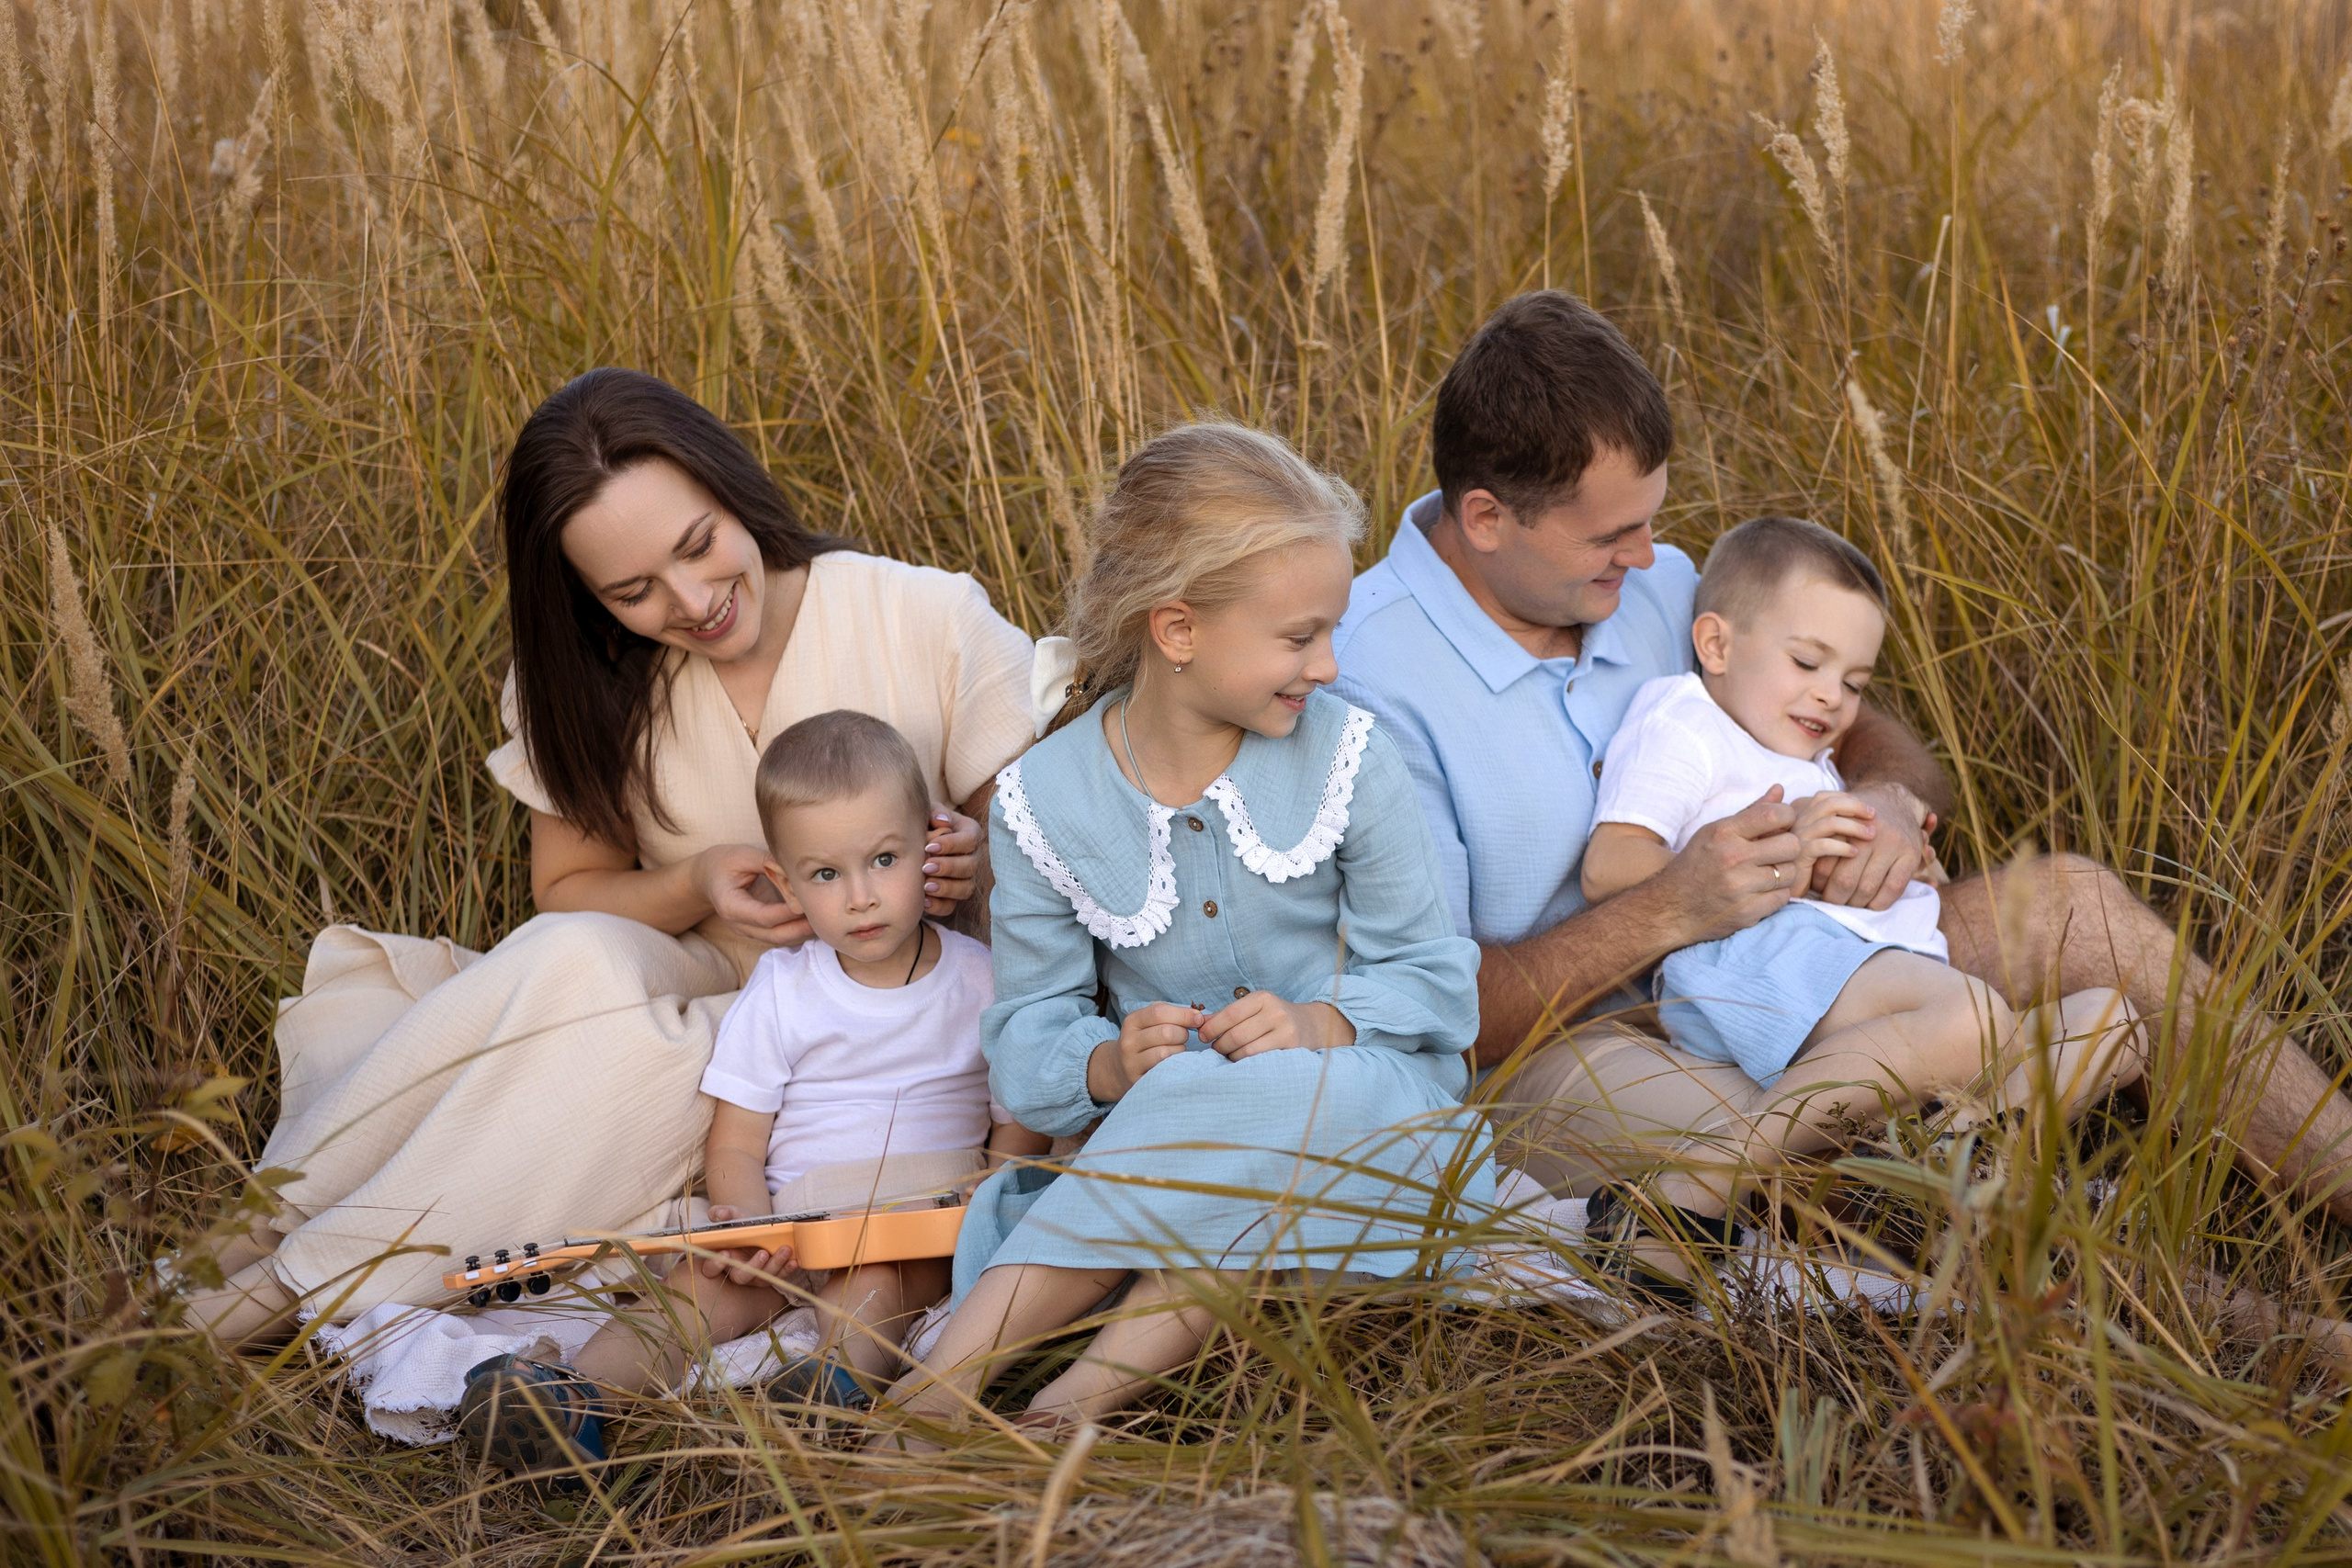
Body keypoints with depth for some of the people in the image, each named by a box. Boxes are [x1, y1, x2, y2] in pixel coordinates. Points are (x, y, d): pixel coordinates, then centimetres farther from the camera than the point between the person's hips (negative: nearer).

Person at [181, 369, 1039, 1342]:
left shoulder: (934, 624, -11)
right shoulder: (588, 683, 0)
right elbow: (567, 895, 6)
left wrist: (977, 866, -26)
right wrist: (693, 887, -15)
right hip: (700, 996, 3)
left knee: (621, 1051, -33)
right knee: (574, 959, -33)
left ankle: (305, 1280, -21)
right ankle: (275, 1219, -23)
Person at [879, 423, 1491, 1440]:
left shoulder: (1344, 757, -2)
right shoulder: (1045, 801, -2)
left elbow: (1430, 975, -1)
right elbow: (1028, 1036, 0)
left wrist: (1321, 1026, -22)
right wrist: (1107, 1066, -24)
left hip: (1362, 1097, 0)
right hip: (1158, 1125, 1)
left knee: (1247, 1101, -36)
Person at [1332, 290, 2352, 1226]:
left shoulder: (1653, 588, 3)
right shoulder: (1374, 686, -19)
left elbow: (1862, 730, 15)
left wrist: (1893, 799, -11)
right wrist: (1669, 911, -28)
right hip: (1542, 1052, -7)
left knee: (2072, 904, -4)